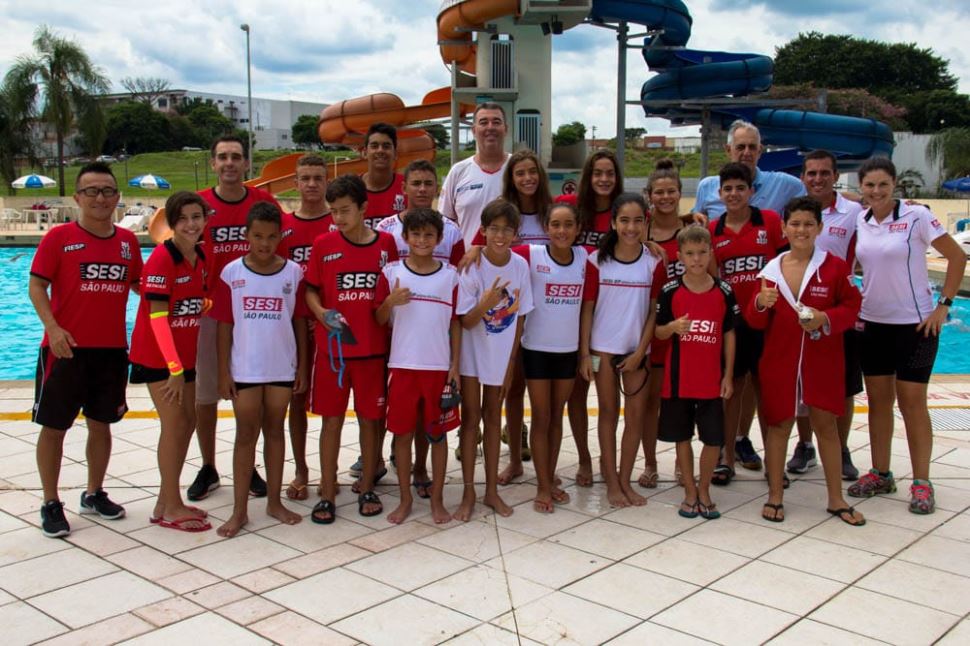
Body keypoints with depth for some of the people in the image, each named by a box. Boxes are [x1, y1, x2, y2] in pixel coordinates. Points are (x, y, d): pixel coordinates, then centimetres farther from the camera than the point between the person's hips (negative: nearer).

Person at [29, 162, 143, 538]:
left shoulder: (127, 241, 7)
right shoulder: (59, 238, -5)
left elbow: (139, 285, 19)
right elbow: (36, 286, -7)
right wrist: (53, 327, -21)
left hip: (112, 350, 4)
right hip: (66, 349, -4)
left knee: (101, 423, 14)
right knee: (53, 426, 3)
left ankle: (94, 494, 29)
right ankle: (51, 503, 16)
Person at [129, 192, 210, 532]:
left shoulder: (200, 258, 5)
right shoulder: (162, 258, -16)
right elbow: (157, 315, -19)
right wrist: (174, 367, -20)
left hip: (185, 354, 8)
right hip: (158, 356, -8)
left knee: (187, 423, 11)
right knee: (175, 425, -4)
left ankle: (166, 500, 24)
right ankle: (170, 509, 7)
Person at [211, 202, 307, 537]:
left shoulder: (293, 272, -2)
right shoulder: (231, 273, -4)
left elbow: (300, 321, 3)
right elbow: (224, 326, -2)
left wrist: (302, 366, 2)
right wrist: (223, 372, -4)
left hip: (282, 368, 1)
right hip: (244, 368, -1)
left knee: (275, 431, 13)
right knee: (246, 435, 5)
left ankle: (274, 502, 24)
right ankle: (239, 510, 12)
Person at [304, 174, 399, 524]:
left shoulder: (386, 243, 0)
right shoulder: (323, 244, -1)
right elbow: (311, 290, 6)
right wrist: (322, 313, -14)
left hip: (373, 348, 1)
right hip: (332, 348, 0)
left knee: (370, 419, 9)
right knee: (331, 419, 5)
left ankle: (367, 489, 24)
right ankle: (327, 494, 16)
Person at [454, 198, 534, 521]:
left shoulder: (520, 266, -10)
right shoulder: (471, 266, -18)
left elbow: (519, 318, -1)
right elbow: (466, 322, -17)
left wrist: (511, 364, 1)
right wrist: (484, 304, -38)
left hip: (502, 356, 3)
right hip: (472, 353, -3)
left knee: (493, 418, 14)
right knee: (471, 418, 3)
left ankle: (492, 490, 23)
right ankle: (468, 493, 13)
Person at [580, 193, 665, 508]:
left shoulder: (653, 263, -2)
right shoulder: (597, 260, -6)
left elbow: (654, 312, 0)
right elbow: (587, 308, -3)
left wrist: (640, 351, -7)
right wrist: (584, 353, -6)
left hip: (636, 350, 1)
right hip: (603, 348, -1)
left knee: (635, 414, 5)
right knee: (609, 412, 8)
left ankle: (625, 479, 19)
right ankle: (611, 482, 17)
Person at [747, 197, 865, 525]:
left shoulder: (835, 266, -3)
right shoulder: (771, 269, 2)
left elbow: (851, 306, 0)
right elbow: (756, 322, 5)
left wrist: (825, 319, -18)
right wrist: (760, 303, -17)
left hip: (822, 360, -1)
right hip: (779, 359, 1)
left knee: (826, 424, 7)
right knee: (778, 424, 8)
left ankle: (836, 499, 19)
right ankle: (775, 496, 20)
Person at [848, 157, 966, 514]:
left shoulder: (916, 216, -10)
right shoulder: (859, 221, 3)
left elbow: (957, 257, -8)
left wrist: (943, 305, -10)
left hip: (915, 323, -4)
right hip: (872, 323, 4)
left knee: (912, 401, -2)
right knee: (878, 399, 10)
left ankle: (921, 482, 8)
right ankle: (881, 474, 21)